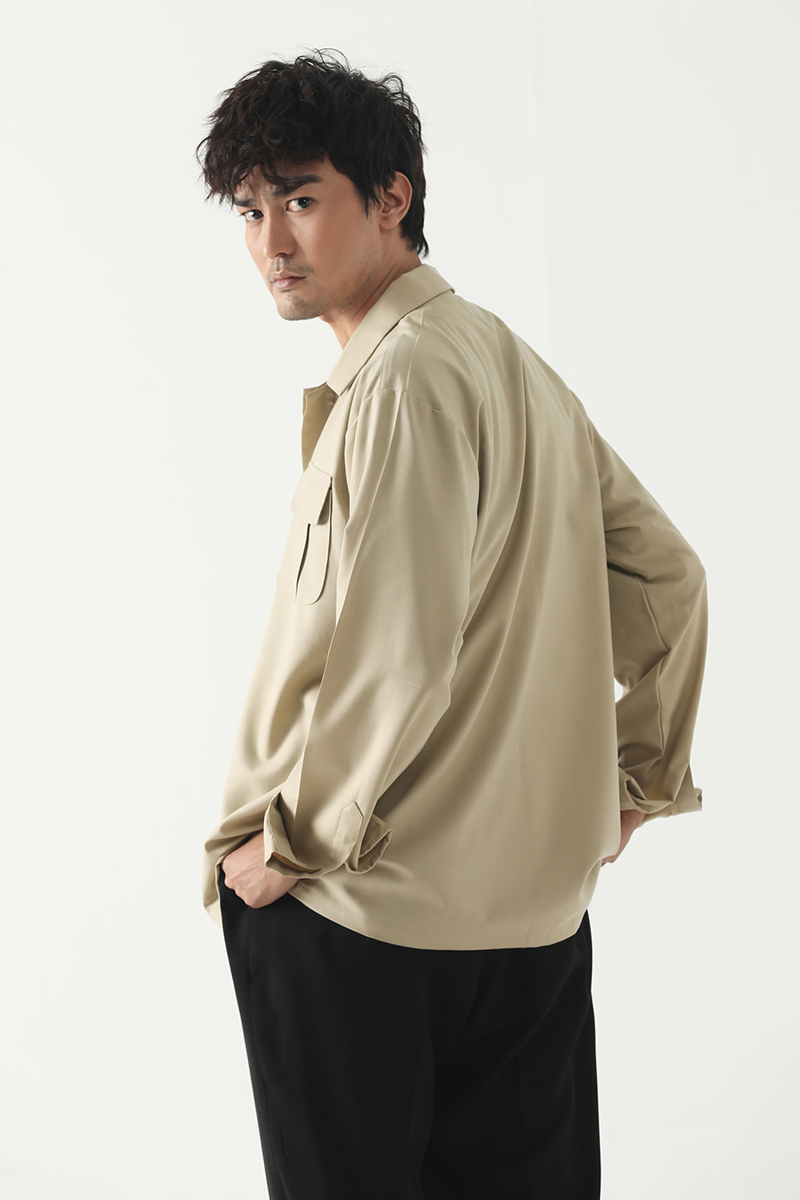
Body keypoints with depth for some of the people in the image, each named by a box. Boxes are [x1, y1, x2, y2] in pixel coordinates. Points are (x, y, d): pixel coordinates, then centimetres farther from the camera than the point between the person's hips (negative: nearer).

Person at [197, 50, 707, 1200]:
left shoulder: (402, 381, -15)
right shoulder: (515, 362, 12)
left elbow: (395, 661, -23)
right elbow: (669, 578, 17)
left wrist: (283, 844, -12)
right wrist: (634, 783, 20)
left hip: (365, 914, -9)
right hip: (541, 900, 9)